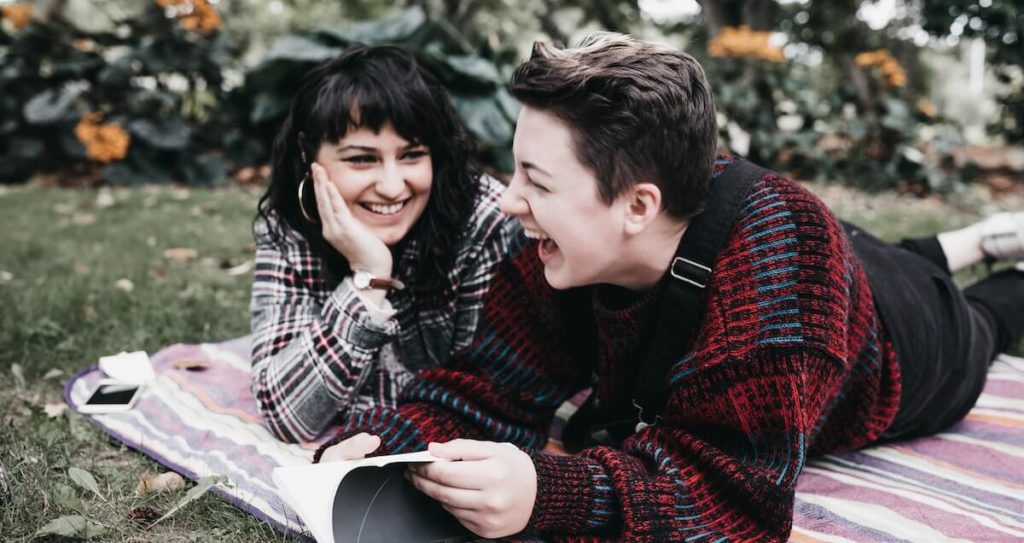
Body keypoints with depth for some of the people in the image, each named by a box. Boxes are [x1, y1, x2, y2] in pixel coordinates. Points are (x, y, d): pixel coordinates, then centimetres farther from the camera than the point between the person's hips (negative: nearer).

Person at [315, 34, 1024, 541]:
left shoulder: (777, 255, -52)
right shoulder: (564, 251, -35)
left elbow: (740, 484, -53)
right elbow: (488, 388, -31)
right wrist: (387, 441, -49)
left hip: (907, 342, -3)